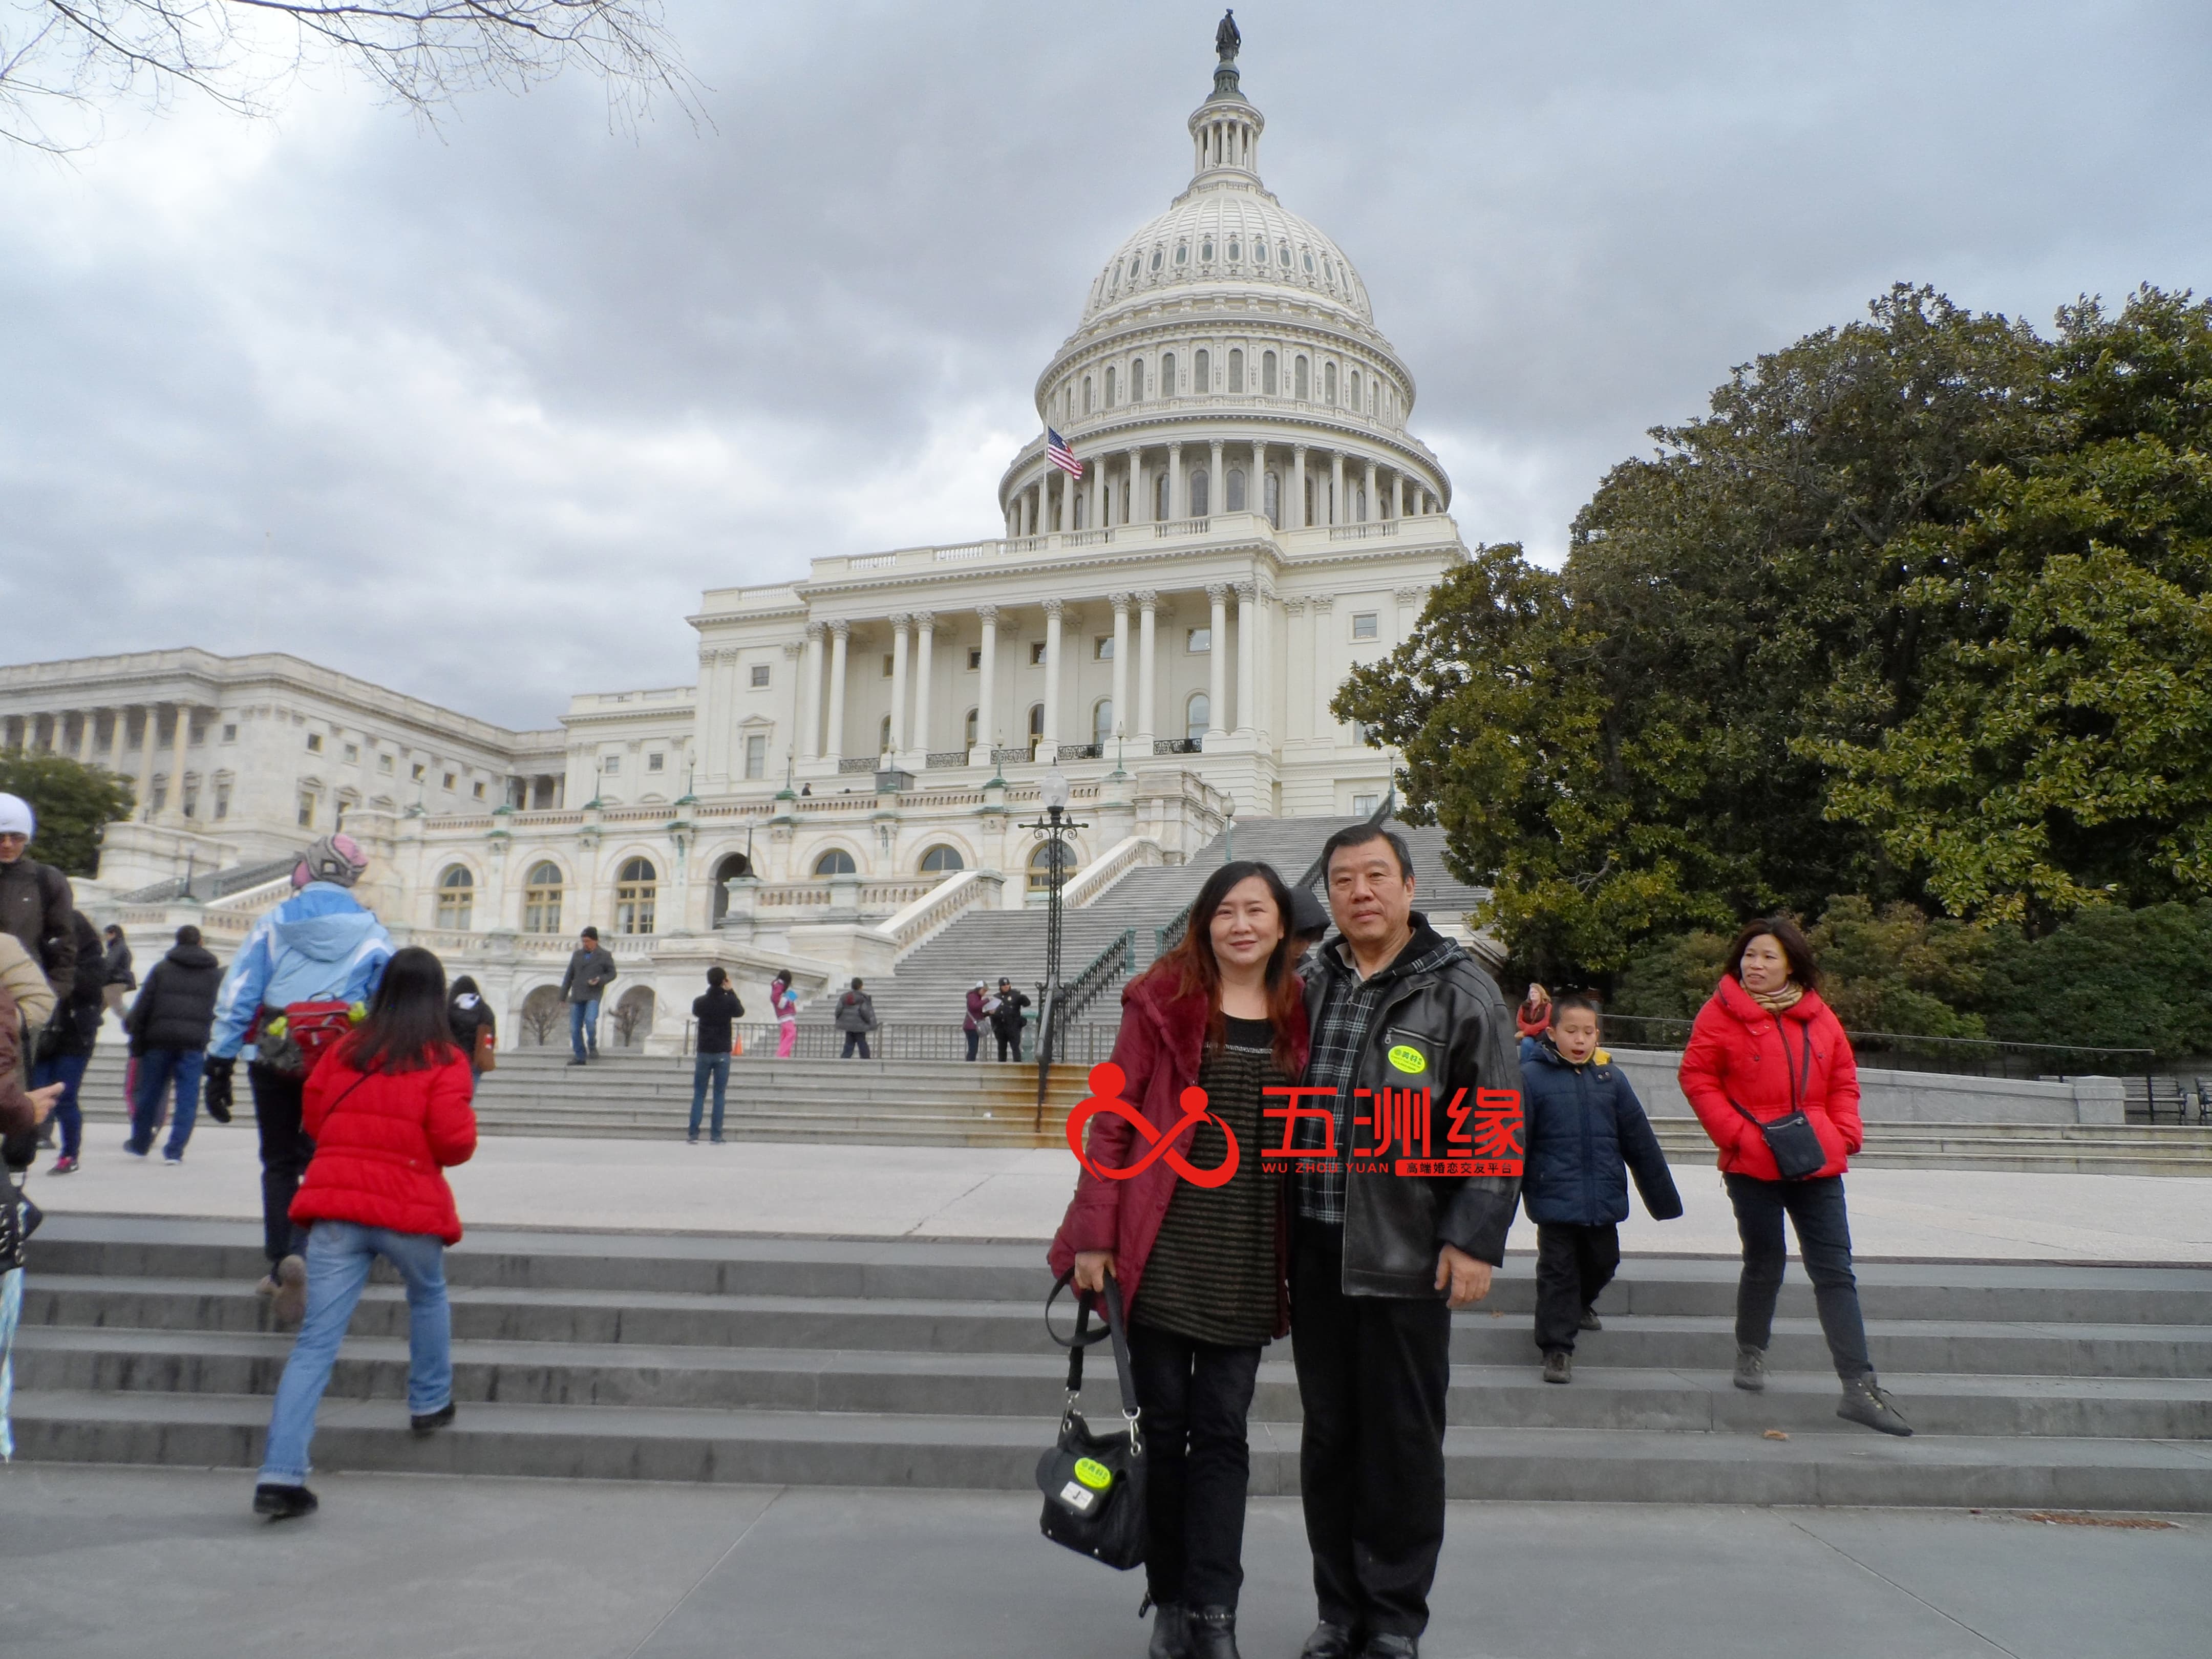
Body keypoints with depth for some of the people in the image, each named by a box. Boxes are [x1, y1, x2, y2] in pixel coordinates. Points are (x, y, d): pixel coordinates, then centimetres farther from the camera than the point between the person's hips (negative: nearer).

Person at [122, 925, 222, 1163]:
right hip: (194, 1043, -1)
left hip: (159, 1039, 1)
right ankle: (175, 1151, -3)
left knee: (149, 1092, 15)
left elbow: (143, 1006, 4)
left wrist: (137, 1042, 7)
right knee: (187, 1096, 1)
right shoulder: (216, 973, 10)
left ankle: (139, 1144, 29)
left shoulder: (162, 967, 9)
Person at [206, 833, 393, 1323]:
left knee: (279, 1163, 15)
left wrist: (220, 1066, 3)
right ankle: (303, 1253, -17)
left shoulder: (272, 924, 2)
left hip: (273, 1059, 1)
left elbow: (235, 997, 0)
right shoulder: (373, 935, 2)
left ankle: (281, 1265, 17)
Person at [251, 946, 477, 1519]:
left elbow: (313, 1119, 17)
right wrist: (465, 1121, 10)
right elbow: (454, 1143, -12)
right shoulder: (444, 1061, -4)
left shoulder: (343, 1051, 9)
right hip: (409, 1209, -2)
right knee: (428, 1297, 28)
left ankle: (280, 1473, -5)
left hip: (335, 1206, 3)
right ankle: (429, 1403, 37)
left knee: (316, 1339, 1)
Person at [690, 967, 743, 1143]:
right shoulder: (729, 1001, -8)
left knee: (699, 1095, 7)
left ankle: (693, 1134, 1)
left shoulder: (699, 1002, -4)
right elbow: (741, 1012, 12)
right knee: (719, 1095, 4)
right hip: (723, 1054, -1)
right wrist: (730, 991, 13)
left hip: (704, 1053, 1)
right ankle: (717, 1136, 2)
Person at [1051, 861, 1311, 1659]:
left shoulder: (1300, 1015, 4)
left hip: (1248, 1263, 2)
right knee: (1163, 1426, 9)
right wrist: (1094, 1236, -8)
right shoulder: (1165, 1001, -4)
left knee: (1222, 1432, 7)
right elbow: (1112, 1119, -4)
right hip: (1163, 1253, -2)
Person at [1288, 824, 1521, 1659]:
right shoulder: (1309, 986, 10)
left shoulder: (1461, 991, -5)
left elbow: (1497, 1129, -7)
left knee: (1403, 1440, 6)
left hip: (1408, 1252, -4)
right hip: (1314, 1247, 5)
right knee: (1328, 1434, 14)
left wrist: (1474, 1238, -13)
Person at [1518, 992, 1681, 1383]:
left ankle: (1578, 1305, 48)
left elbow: (1641, 1142, 9)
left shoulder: (1610, 1076, 4)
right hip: (1554, 1200, -4)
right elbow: (1513, 1143, -9)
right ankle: (1556, 1348, 12)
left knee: (1603, 1263, 19)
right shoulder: (1532, 1076, -8)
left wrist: (1663, 1198, 13)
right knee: (1558, 1272, 1)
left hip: (1604, 1200, 5)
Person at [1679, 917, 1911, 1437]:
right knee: (1766, 1263, 9)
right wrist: (1737, 1133, -12)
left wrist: (1845, 1134, 1)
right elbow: (1696, 1077, -4)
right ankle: (1751, 1351, 34)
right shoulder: (1722, 1013, -4)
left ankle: (1859, 1388, 2)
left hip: (1818, 1164, 3)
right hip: (1753, 1165, -3)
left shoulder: (1818, 1016, 7)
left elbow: (1843, 1080, 14)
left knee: (1836, 1271, 1)